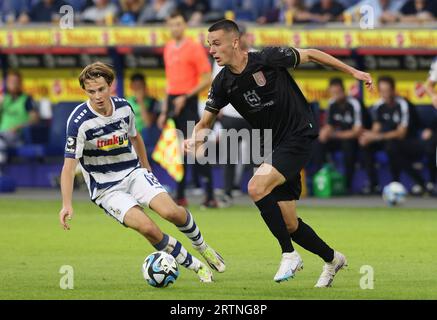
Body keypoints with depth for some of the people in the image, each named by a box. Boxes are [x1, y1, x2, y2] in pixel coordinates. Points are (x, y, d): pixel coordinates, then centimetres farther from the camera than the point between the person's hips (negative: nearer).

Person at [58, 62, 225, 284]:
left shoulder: (124, 108, -4)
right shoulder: (79, 121, -20)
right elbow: (69, 166, -22)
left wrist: (146, 168, 26)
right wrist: (67, 205, -31)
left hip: (133, 172, 4)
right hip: (105, 188, -4)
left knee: (171, 211, -21)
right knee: (147, 227, -25)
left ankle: (201, 246, 11)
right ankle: (195, 266, -7)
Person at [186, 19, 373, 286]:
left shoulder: (269, 59, -16)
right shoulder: (223, 84, -2)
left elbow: (310, 54, -2)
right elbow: (205, 122, 7)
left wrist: (353, 72, 3)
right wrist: (196, 140, -16)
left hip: (299, 136, -6)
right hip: (275, 146, 6)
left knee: (257, 187, -26)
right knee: (289, 225, 7)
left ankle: (289, 254, -13)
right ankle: (332, 259, 33)